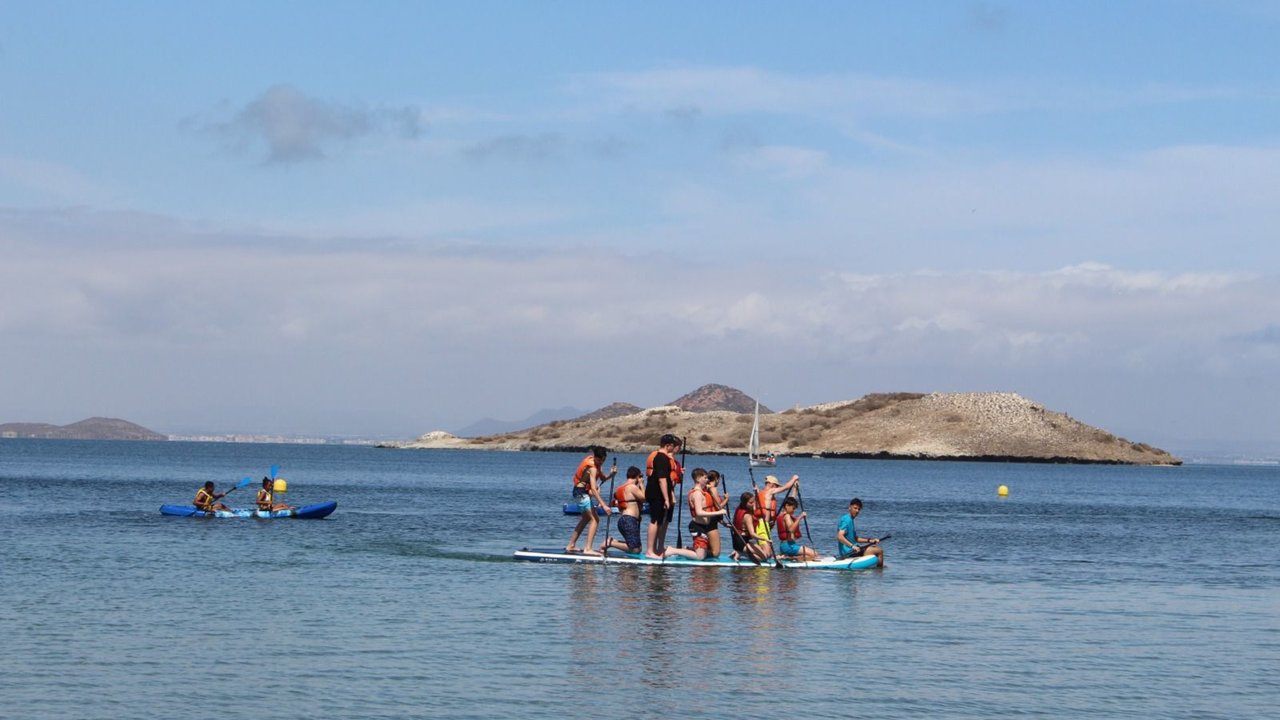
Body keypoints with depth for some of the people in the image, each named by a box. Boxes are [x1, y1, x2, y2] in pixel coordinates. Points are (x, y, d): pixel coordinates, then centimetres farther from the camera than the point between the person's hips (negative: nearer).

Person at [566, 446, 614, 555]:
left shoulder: (597, 464, 2)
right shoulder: (592, 468, -25)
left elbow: (602, 478, 8)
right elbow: (593, 489, -33)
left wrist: (611, 474, -14)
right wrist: (603, 505, -38)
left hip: (584, 492, 10)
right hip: (581, 492, -10)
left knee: (586, 519, 22)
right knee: (595, 520, -15)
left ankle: (571, 546, 31)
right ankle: (588, 549, -22)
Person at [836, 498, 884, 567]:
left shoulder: (850, 520, 17)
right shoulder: (847, 520, -15)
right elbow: (840, 537, -27)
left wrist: (869, 540, 13)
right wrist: (852, 546, -35)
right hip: (848, 552, -11)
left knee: (875, 547, 26)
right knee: (879, 551, -13)